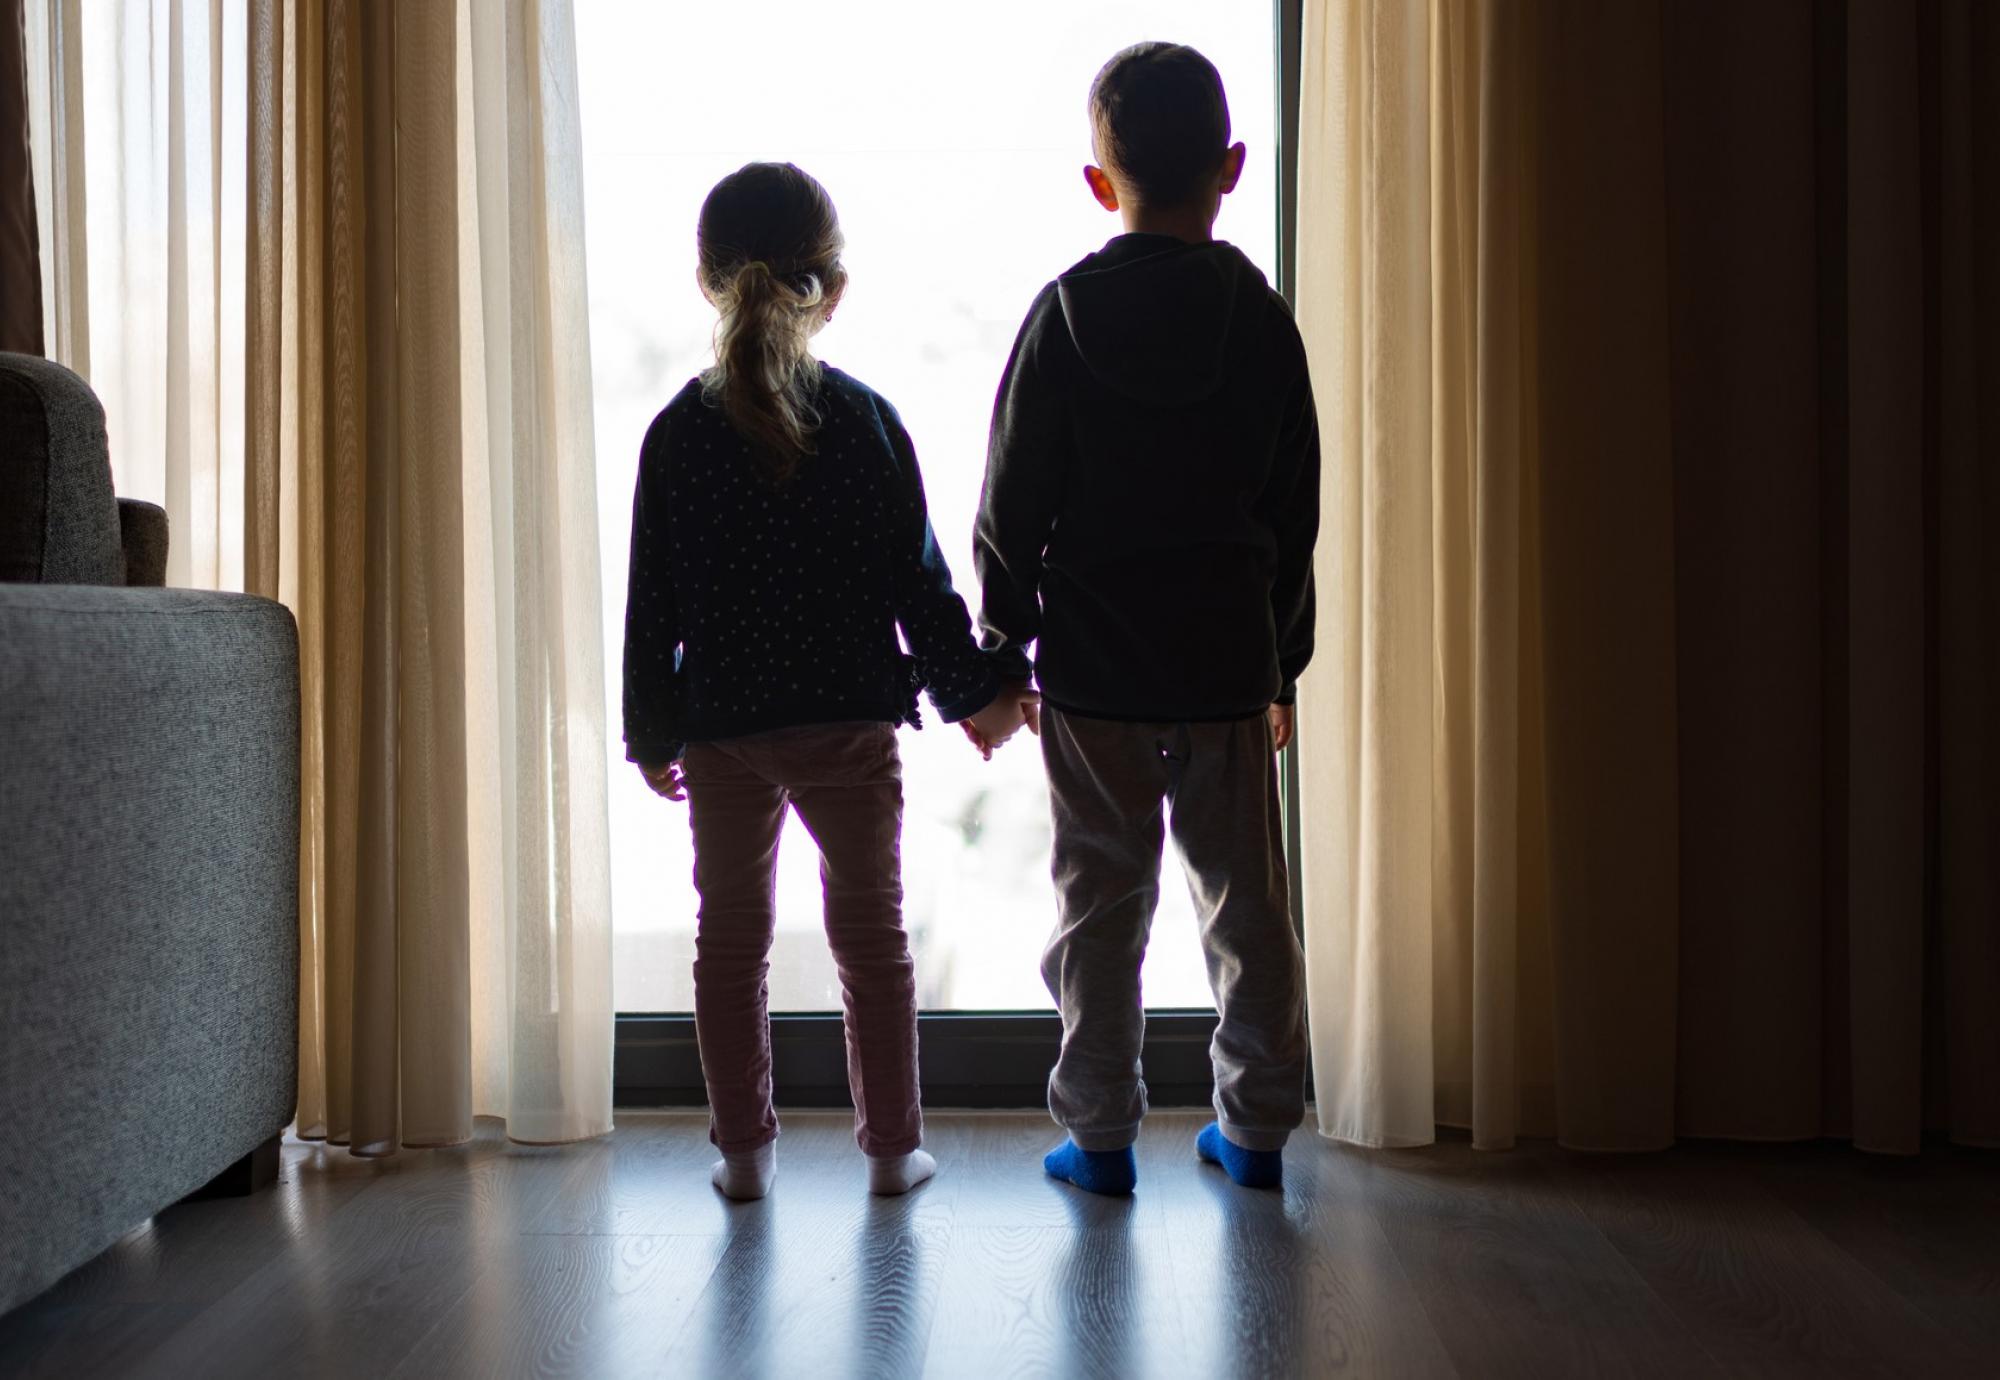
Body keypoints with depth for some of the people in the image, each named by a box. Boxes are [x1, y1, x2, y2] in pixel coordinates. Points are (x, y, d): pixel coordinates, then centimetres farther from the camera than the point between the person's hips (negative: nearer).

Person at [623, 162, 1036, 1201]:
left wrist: (653, 734, 9)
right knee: (871, 932, 11)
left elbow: (655, 605, -1)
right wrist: (979, 688, 10)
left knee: (731, 938, 13)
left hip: (722, 729, 1)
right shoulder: (866, 419, -5)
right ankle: (892, 1146, 18)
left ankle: (744, 1149, 19)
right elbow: (919, 579, -2)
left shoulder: (678, 433, -4)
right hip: (852, 724, 0)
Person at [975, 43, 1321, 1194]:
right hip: (1229, 664, 2)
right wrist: (1283, 663, 15)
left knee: (1103, 902, 7)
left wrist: (1000, 647, 5)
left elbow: (1013, 506, -5)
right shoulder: (1263, 320, 1)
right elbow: (1297, 515, 5)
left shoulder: (1065, 315, -5)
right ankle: (1257, 1124, 20)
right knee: (1248, 898, 11)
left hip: (1095, 668, -2)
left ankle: (1102, 1133, 14)